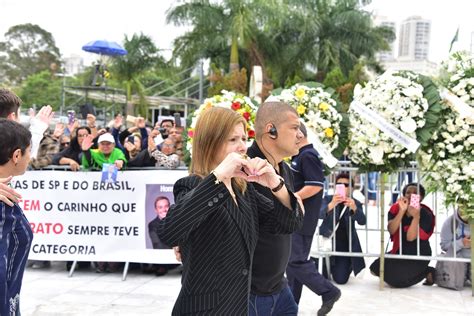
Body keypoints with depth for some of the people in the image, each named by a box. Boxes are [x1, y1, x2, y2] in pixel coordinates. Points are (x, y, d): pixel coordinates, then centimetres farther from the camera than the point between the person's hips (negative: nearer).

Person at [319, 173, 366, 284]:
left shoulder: (356, 203, 0)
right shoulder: (328, 199, -2)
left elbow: (362, 221, -18)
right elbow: (320, 214, -22)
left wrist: (354, 208, -40)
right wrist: (331, 205, -44)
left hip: (345, 245, 0)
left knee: (341, 279, -9)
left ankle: (346, 266, 27)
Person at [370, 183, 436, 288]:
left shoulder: (425, 214, -14)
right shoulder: (396, 208, -3)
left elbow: (410, 237, -24)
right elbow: (391, 230, -20)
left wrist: (416, 216, -35)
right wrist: (402, 211, -28)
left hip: (418, 256, -5)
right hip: (399, 252, 5)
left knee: (395, 279, -19)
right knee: (375, 269, -5)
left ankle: (426, 272, 4)